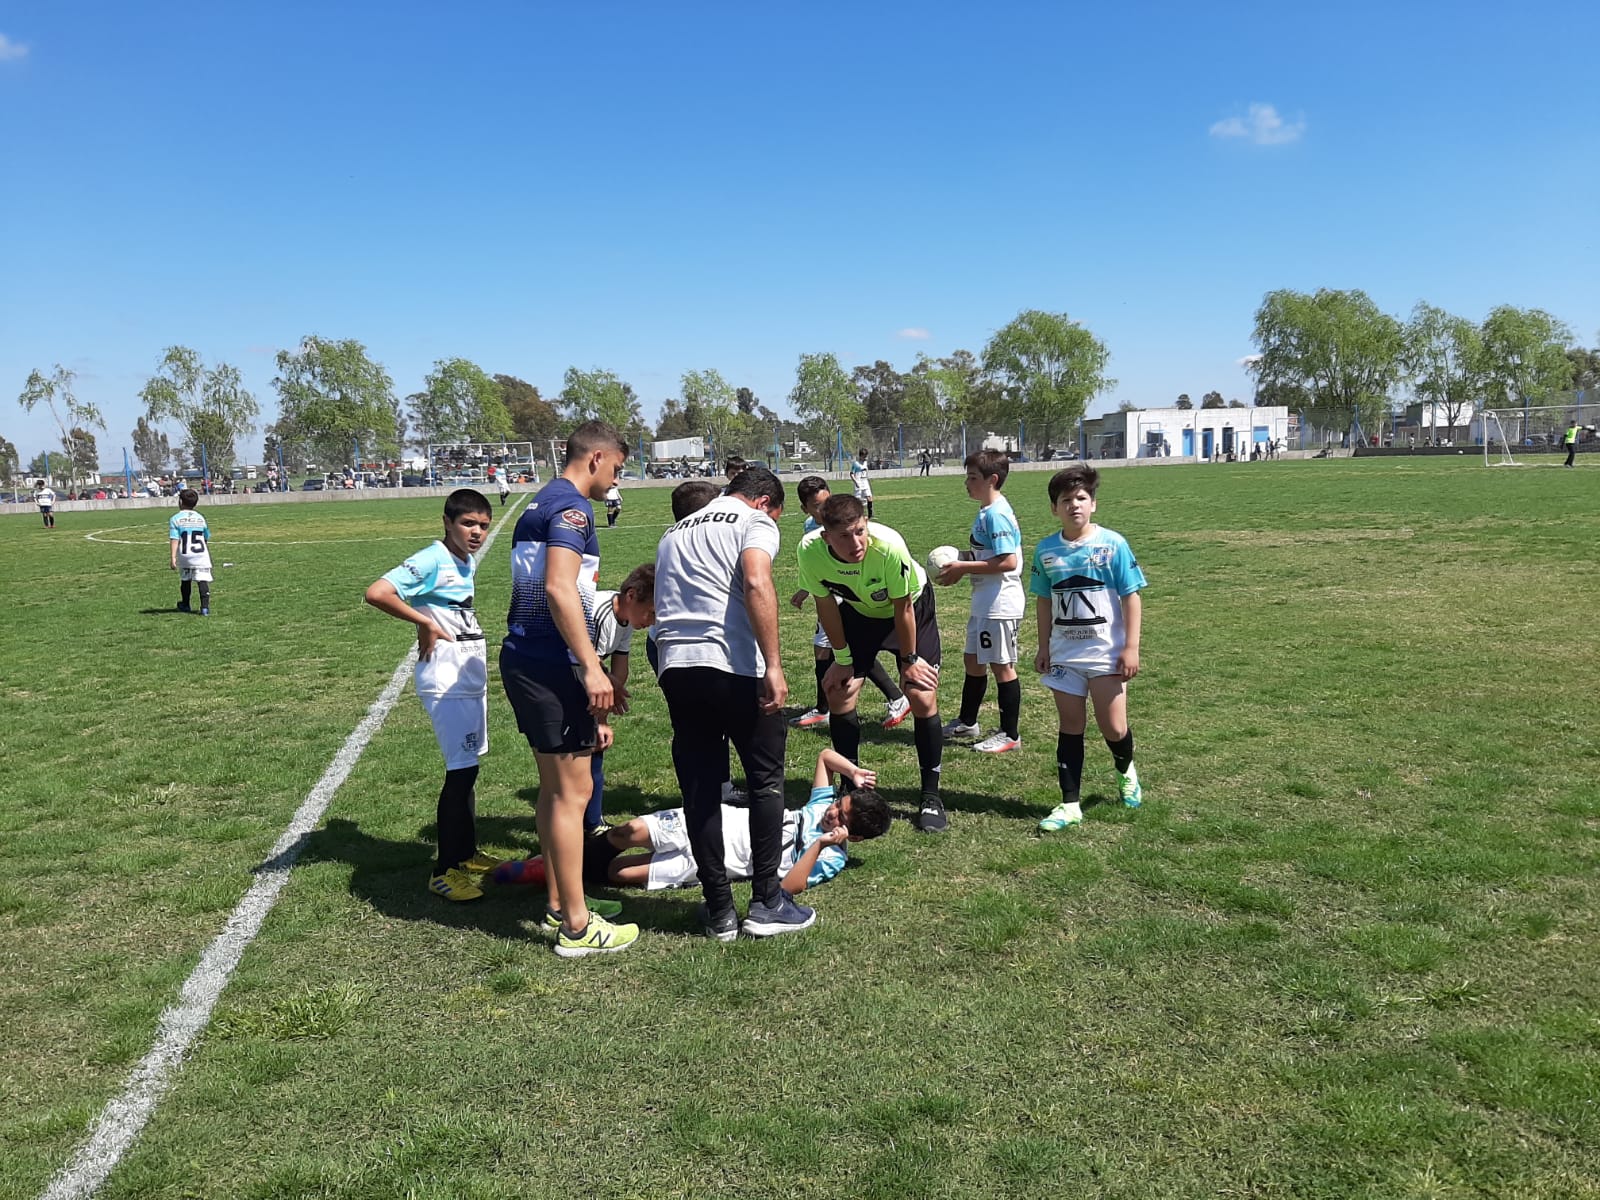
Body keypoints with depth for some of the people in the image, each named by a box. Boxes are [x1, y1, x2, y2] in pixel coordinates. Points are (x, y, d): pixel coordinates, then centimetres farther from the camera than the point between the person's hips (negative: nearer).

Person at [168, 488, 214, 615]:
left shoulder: (176, 519, -3)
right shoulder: (200, 518, 7)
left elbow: (174, 539, -11)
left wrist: (172, 557, -13)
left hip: (184, 556, 0)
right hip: (201, 555, 0)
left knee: (185, 580, 19)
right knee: (203, 580, -5)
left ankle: (185, 605, 34)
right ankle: (205, 607, -18)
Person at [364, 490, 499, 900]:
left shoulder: (468, 562, 10)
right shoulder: (431, 560, -16)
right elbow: (376, 593, -27)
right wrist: (425, 623, -20)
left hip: (472, 677, 9)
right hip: (446, 680, -9)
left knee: (466, 767, 17)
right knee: (462, 768, -9)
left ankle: (468, 853, 30)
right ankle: (445, 870, 1)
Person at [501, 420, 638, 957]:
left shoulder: (538, 505, 18)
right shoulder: (572, 507, -12)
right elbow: (559, 589, -24)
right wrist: (592, 667, -23)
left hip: (523, 659, 10)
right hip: (551, 666, -10)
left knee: (554, 787, 17)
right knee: (573, 792, -4)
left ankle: (560, 902, 27)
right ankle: (577, 927, 3)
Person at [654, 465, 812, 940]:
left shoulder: (675, 532, 27)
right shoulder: (755, 522, 4)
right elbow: (756, 584, -16)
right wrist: (773, 666, -18)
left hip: (674, 666, 6)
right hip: (732, 666, -6)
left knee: (699, 789, 11)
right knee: (765, 780, 10)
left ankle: (719, 911, 17)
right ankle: (766, 902, 13)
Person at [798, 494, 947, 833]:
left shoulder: (889, 546, -40)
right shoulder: (810, 551, -31)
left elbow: (903, 608, -23)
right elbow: (825, 604, -11)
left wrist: (909, 659, -11)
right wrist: (843, 659, -4)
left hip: (912, 605, -3)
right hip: (858, 610, 3)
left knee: (922, 698, -12)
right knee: (838, 692, -5)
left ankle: (931, 795, 5)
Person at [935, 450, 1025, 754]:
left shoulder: (996, 514, -19)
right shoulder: (985, 512, 11)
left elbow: (1007, 561, -26)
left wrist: (963, 568, -20)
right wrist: (960, 561, 6)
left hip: (1000, 603, -10)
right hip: (984, 603, 10)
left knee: (1002, 666, 0)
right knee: (973, 660, 19)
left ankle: (1010, 734, 12)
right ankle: (967, 722, 34)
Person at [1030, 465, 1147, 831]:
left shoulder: (1112, 544, -8)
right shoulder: (1046, 550, 2)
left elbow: (1131, 597, -6)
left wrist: (1131, 647, -10)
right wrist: (1044, 647, 10)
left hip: (1106, 653, -3)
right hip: (1063, 654, 3)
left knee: (1112, 727, -2)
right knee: (1070, 727, 8)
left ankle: (1126, 772, 33)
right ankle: (1069, 805, 15)